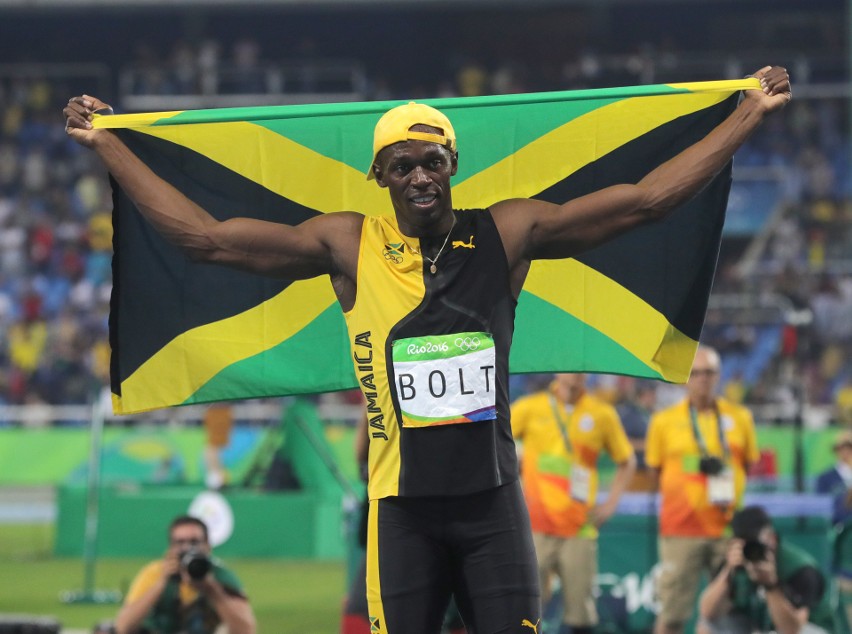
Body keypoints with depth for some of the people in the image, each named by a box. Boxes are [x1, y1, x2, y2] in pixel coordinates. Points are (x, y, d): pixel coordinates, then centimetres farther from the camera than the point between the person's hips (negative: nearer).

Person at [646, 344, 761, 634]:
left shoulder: (739, 418, 8)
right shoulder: (664, 421, 3)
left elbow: (750, 464, 15)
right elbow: (656, 469, 11)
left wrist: (730, 491, 0)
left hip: (729, 525, 2)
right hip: (682, 529, -2)